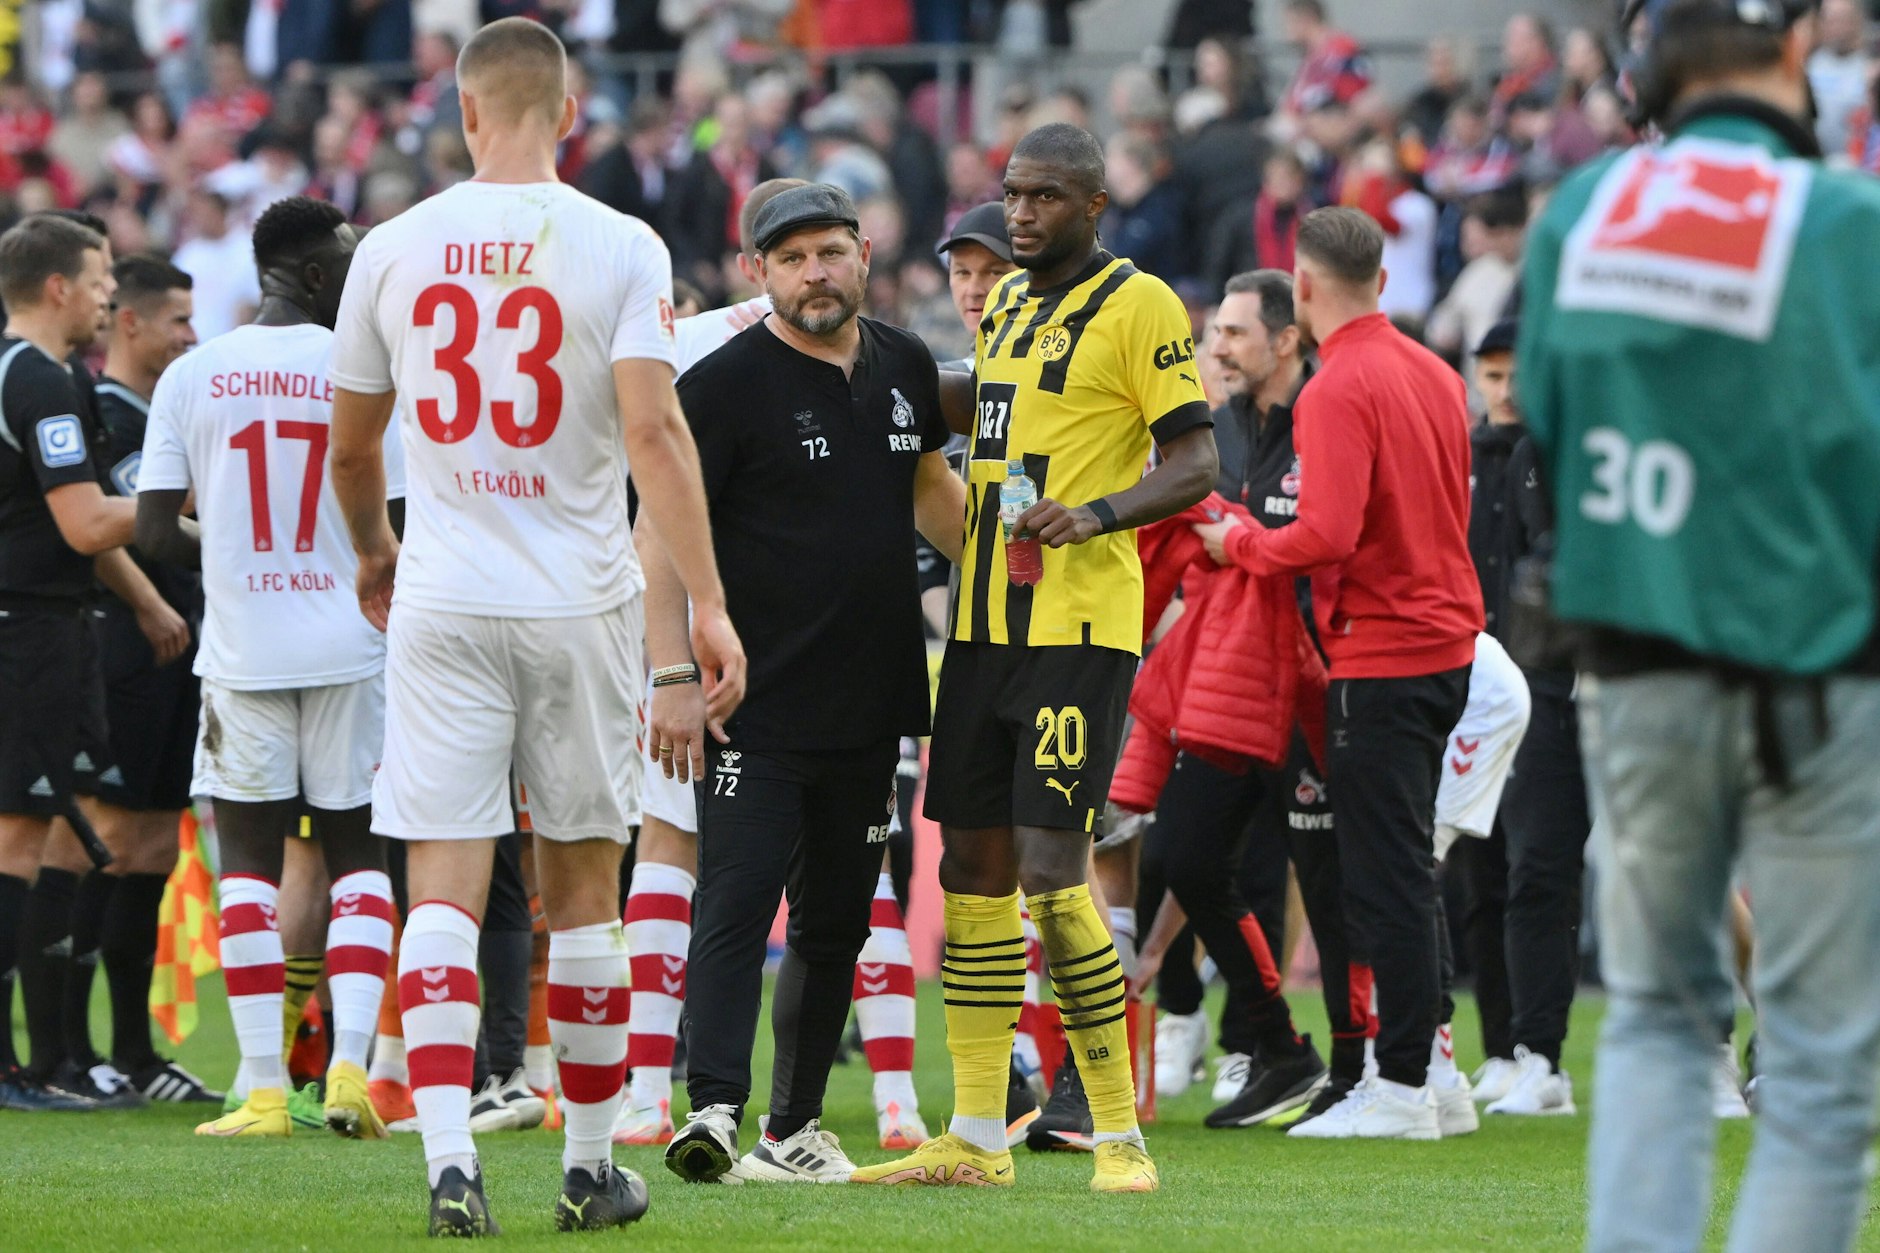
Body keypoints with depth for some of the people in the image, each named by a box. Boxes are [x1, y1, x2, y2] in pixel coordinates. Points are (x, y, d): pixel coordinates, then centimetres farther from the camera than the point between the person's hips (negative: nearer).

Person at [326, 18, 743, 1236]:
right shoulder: (619, 247, -5)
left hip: (442, 601, 1)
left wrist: (373, 552, 33)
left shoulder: (394, 249, 3)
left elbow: (351, 445, 13)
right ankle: (590, 1165, 19)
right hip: (581, 603, -1)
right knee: (584, 892, 11)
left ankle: (450, 1158, -18)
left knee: (445, 891, -2)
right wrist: (709, 606, -13)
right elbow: (653, 426, -14)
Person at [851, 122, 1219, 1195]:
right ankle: (977, 1139, 12)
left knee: (1052, 866, -13)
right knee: (974, 863, 7)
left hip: (1082, 625, -8)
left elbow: (1196, 464, -11)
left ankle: (1120, 1134, -5)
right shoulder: (1008, 301, 16)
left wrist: (1095, 515, -24)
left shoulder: (1138, 306, -7)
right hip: (987, 623, 8)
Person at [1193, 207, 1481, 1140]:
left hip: (1380, 659, -9)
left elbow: (1329, 535, -23)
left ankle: (1403, 1088, -4)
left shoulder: (1338, 390, -15)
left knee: (1384, 877, -5)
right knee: (1408, 868, 14)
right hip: (1446, 638, 9)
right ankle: (1416, 1069, 17)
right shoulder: (1432, 373, 11)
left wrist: (1241, 543, -5)